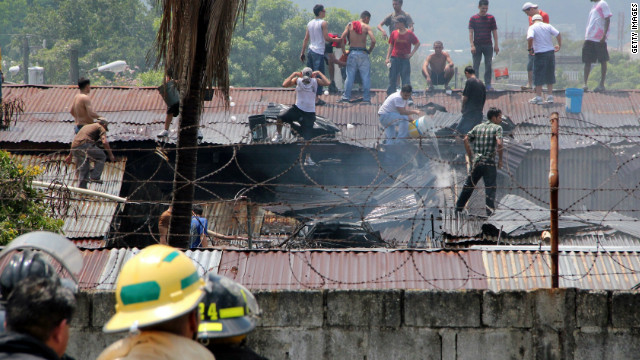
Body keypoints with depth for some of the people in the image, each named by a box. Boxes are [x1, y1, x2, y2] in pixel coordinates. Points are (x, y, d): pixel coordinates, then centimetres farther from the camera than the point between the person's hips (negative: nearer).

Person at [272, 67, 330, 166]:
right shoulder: (297, 80, -2)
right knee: (280, 117, -24)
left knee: (308, 137, -2)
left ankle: (307, 158, 14)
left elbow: (327, 83, -18)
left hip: (309, 112, -1)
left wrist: (319, 73, -13)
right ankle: (278, 135, 5)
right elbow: (284, 84, -17)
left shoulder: (315, 81, -2)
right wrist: (294, 74, -16)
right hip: (297, 109, 1)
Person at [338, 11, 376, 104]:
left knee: (349, 76, 7)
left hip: (352, 52, 2)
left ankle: (346, 97, 4)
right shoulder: (366, 27, -2)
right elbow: (373, 40, -13)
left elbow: (342, 38, -2)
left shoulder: (350, 25, 6)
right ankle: (366, 98, 3)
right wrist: (369, 51, 1)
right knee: (366, 77, 4)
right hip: (363, 53, -2)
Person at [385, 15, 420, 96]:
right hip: (394, 58, 2)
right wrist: (387, 58, 2)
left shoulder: (409, 33, -3)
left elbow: (417, 44, 5)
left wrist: (411, 53, -4)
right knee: (392, 79, 3)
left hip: (405, 59, -2)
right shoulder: (394, 33, 4)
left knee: (406, 80, -1)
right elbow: (391, 46, 9)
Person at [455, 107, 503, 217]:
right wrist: (500, 160, -6)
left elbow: (466, 139, 6)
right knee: (490, 187, -2)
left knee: (469, 185, 15)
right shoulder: (497, 128, -2)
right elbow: (499, 143, -16)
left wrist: (470, 156, 11)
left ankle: (459, 207, 22)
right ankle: (490, 209, -11)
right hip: (489, 162, -5)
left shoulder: (478, 127, 13)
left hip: (476, 162, 5)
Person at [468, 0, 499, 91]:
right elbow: (471, 33, -2)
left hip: (488, 46, 1)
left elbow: (494, 32, 7)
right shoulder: (473, 18, 1)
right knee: (476, 66, 1)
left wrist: (496, 45, 1)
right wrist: (472, 45, -11)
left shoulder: (491, 18, 6)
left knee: (488, 65, 0)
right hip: (477, 45, -1)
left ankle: (488, 84, 4)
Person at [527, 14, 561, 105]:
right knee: (550, 74, 14)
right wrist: (559, 45, 6)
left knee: (539, 75, 3)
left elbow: (530, 38, -22)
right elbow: (558, 34, -3)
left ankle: (538, 97, 2)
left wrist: (530, 49, -9)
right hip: (550, 52, 4)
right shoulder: (548, 26, 7)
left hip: (540, 54, -4)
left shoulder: (532, 27, -4)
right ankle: (550, 96, 16)